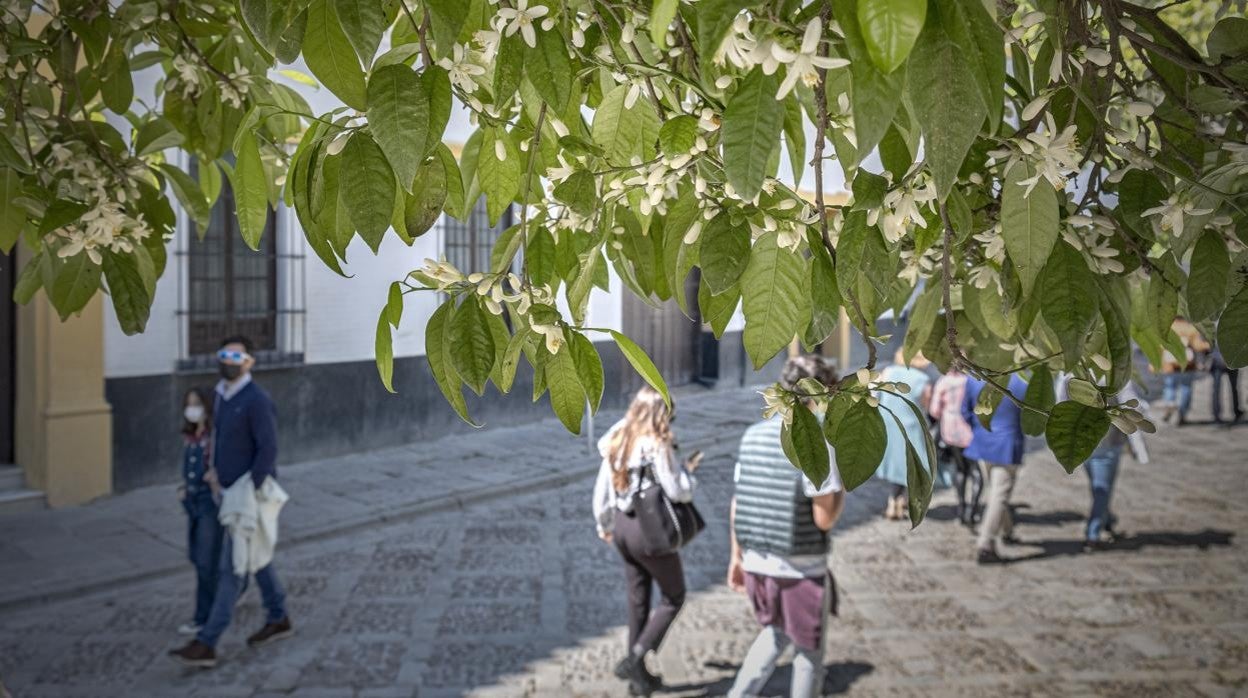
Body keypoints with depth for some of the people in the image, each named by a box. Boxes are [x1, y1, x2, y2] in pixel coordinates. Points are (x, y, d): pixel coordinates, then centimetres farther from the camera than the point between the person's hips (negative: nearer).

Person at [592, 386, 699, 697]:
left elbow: (601, 489, 8)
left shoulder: (616, 441, 2)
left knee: (638, 600, 19)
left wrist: (604, 524, 20)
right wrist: (688, 470, 2)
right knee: (673, 597, 14)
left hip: (622, 527, 7)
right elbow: (679, 492, -17)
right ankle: (635, 658, 4)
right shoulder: (658, 445, -19)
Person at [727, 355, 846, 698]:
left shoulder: (752, 436, 0)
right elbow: (824, 519, -18)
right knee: (808, 653, 17)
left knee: (775, 632, 29)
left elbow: (737, 505, 4)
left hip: (756, 564, 5)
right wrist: (842, 489, 0)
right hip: (802, 571, -5)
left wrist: (737, 556, 14)